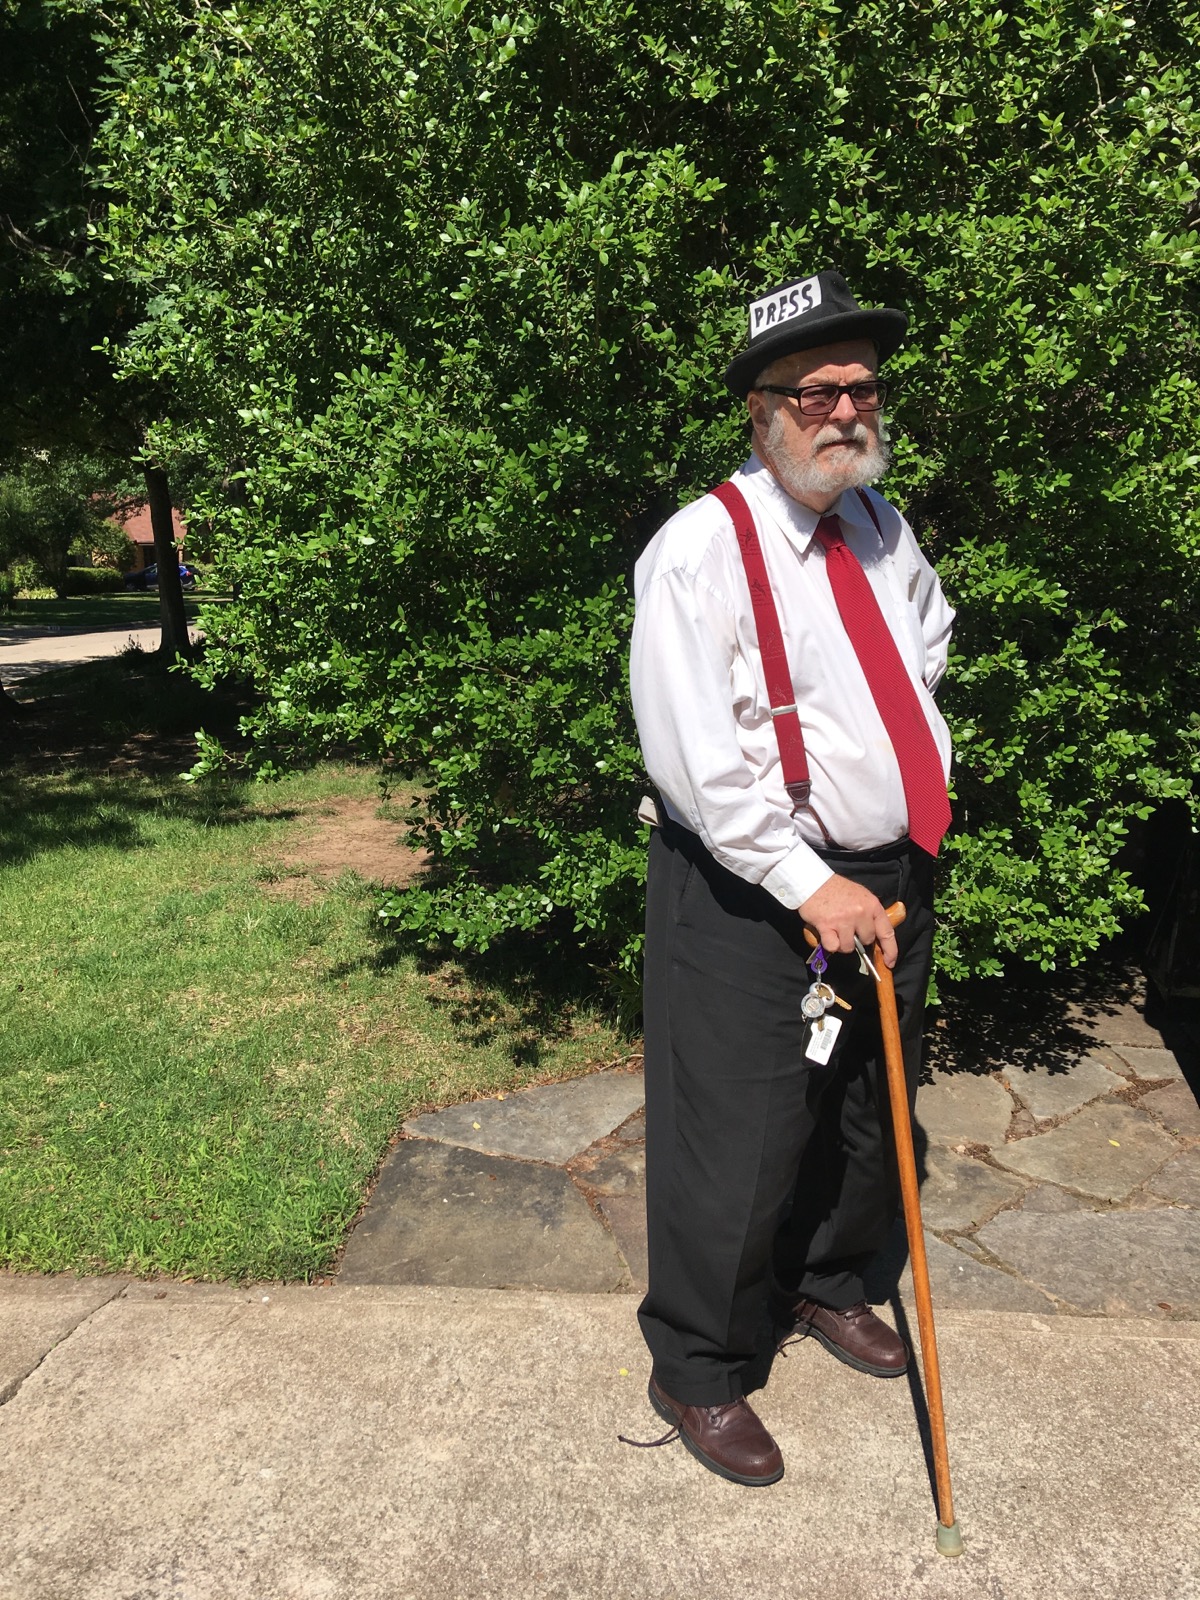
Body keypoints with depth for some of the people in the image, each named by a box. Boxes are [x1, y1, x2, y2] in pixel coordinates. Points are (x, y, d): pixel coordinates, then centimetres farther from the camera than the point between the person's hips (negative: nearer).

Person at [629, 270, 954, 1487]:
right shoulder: (702, 548, -17)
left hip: (890, 879, 8)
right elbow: (693, 756, -23)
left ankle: (824, 1286, 49)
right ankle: (696, 1374, 26)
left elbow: (930, 632, 28)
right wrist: (809, 884, -22)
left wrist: (899, 743, 13)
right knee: (741, 1142, 1)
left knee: (869, 1114, 22)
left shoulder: (881, 526, 7)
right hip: (750, 896, -7)